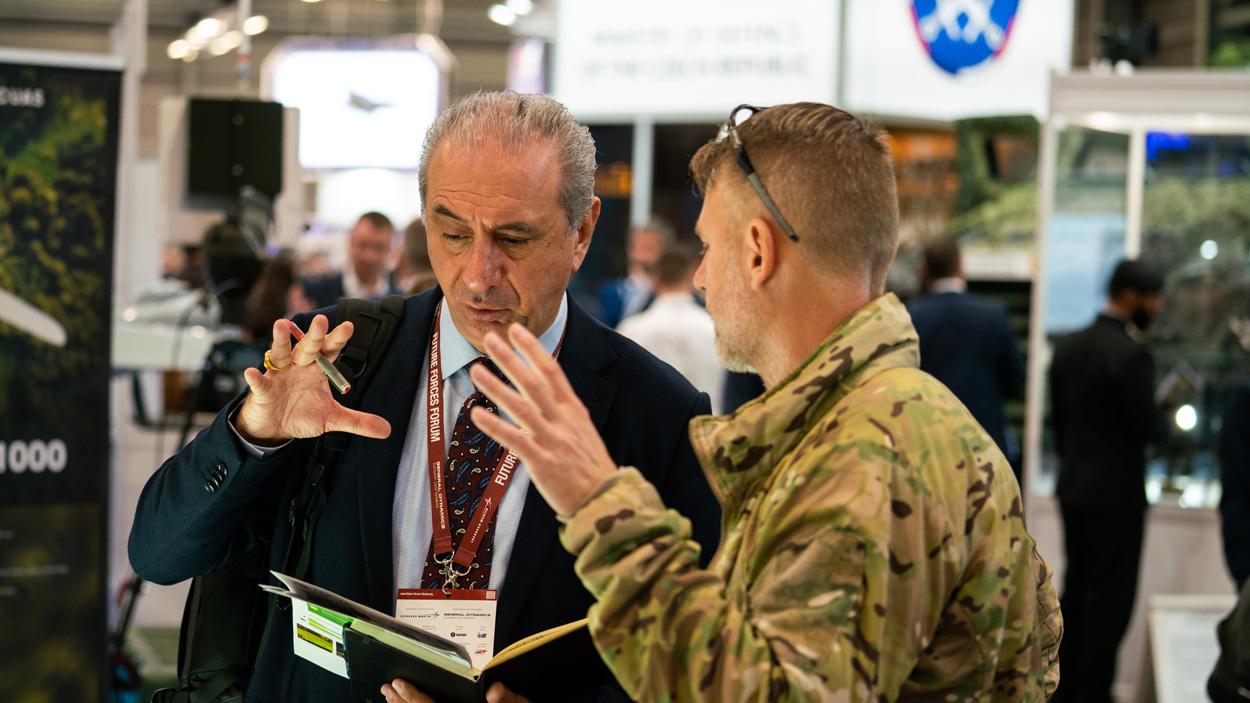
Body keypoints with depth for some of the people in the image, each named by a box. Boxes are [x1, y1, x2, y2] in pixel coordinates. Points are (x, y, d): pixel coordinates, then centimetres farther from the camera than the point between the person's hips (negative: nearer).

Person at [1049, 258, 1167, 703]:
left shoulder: (1068, 347, 5)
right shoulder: (1131, 355, -20)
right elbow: (1146, 428, -16)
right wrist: (1166, 421, 5)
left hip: (1073, 487, 8)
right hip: (1117, 491, -8)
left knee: (1076, 587, 16)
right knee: (1111, 595, 1)